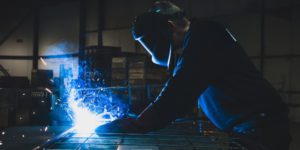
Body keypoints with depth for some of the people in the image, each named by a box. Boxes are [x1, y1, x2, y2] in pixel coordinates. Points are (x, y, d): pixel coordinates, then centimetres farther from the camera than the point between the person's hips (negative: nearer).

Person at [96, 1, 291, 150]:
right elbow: (182, 92, 19)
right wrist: (139, 119, 15)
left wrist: (134, 125, -21)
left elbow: (178, 95, -27)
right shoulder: (200, 36, 15)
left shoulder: (202, 35, -17)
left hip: (260, 128, -10)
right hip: (248, 126, 10)